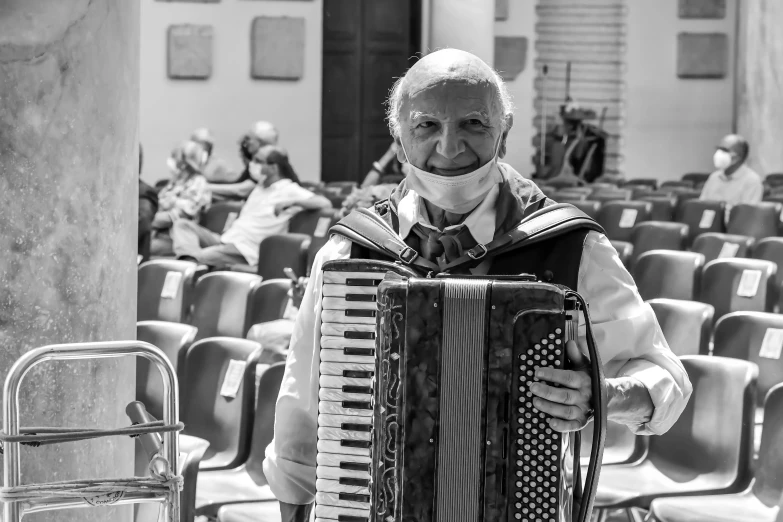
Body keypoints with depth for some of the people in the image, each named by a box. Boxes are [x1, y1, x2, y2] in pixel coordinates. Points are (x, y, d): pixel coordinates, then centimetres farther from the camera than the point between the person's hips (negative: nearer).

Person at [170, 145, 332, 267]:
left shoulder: (290, 190, -5)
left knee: (204, 256, -35)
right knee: (182, 225, -8)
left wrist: (292, 202, -27)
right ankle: (190, 255, -34)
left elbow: (324, 203, -18)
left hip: (246, 250, -9)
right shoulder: (261, 185, 22)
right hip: (226, 239, 9)